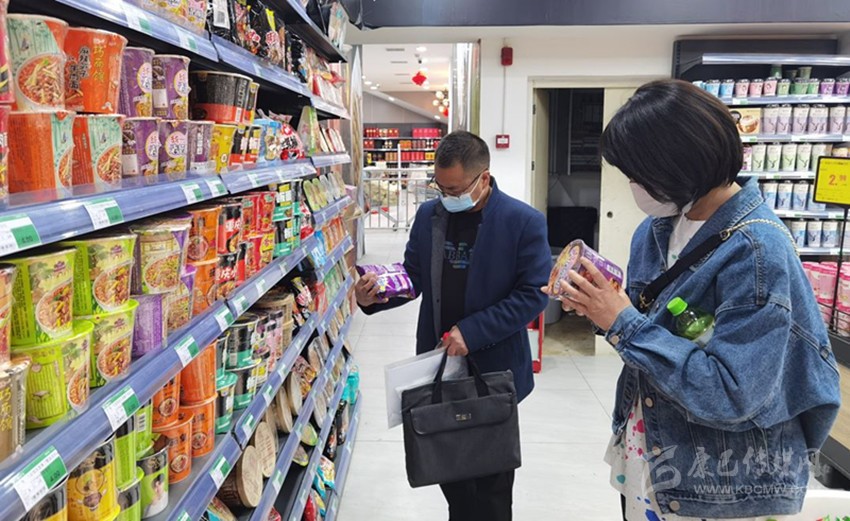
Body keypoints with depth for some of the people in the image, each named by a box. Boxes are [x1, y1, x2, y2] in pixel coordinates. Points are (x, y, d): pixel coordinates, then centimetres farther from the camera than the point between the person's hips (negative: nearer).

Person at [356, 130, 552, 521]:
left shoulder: (524, 222, -13)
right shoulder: (428, 215, 2)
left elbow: (533, 294, -15)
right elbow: (413, 277, 7)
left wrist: (473, 332, -23)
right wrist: (374, 295, -14)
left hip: (494, 369, -4)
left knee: (491, 475, 14)